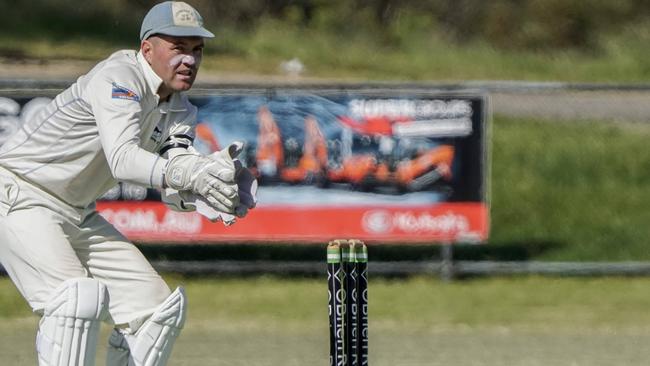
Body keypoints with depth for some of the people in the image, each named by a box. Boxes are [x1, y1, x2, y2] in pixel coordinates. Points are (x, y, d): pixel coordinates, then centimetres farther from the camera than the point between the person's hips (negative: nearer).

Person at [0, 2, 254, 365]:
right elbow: (122, 158, -39)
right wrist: (188, 175, -53)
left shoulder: (180, 109, 3)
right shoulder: (119, 77, -21)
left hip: (80, 216, 9)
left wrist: (213, 169, -36)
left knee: (159, 306, 7)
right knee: (79, 296, -29)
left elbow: (177, 189, -14)